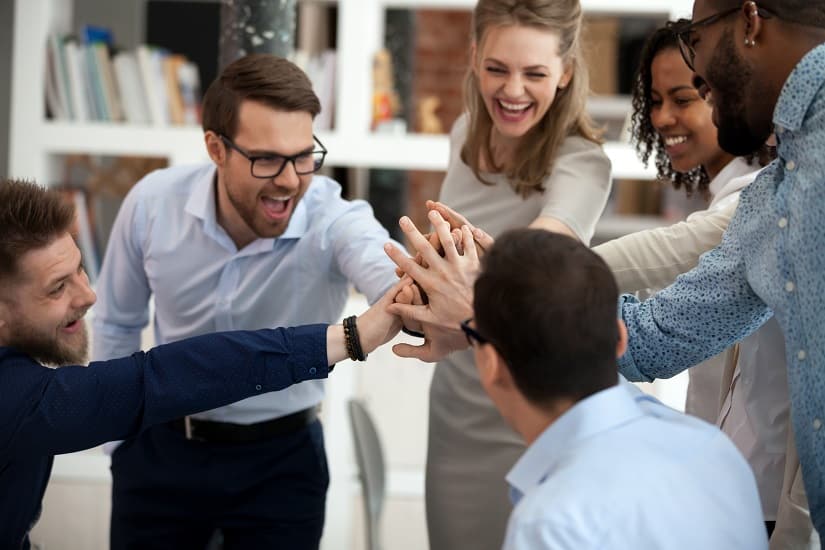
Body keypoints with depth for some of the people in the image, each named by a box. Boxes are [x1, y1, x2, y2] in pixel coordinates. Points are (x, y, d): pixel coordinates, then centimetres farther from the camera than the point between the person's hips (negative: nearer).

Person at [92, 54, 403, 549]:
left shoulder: (335, 223, -24)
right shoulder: (153, 202, -15)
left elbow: (391, 276, -48)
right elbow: (117, 322, 4)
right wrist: (121, 433, 7)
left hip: (281, 462, -2)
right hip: (159, 448, 2)